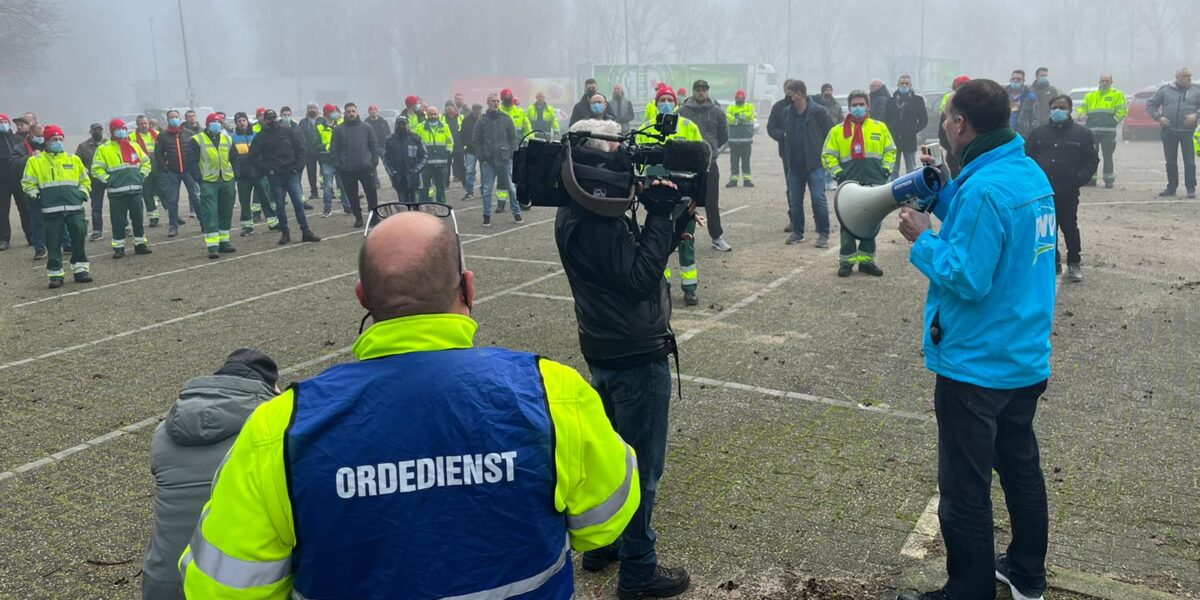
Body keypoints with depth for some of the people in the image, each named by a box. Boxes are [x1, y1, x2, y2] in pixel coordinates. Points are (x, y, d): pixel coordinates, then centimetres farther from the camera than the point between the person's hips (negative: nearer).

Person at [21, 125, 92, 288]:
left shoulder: (74, 159, 12)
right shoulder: (35, 161, 5)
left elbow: (85, 179, 20)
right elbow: (28, 183, 7)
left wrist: (83, 193, 6)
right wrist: (36, 197, -4)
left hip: (74, 207, 2)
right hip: (51, 210, -2)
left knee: (79, 237, -1)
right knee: (53, 243, 0)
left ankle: (80, 269, 10)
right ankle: (56, 274, 6)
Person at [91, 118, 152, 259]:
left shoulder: (134, 146, 11)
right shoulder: (104, 149, -1)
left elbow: (146, 162, 20)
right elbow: (96, 169, -2)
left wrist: (142, 175, 7)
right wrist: (108, 180, -11)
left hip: (135, 189, 3)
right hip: (116, 192, -3)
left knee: (138, 218, 7)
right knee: (118, 221, 0)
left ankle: (140, 244, 16)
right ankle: (118, 247, 6)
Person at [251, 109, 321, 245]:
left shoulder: (288, 132, 6)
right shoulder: (261, 136, 2)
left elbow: (300, 149, 7)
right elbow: (253, 156, 0)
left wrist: (298, 166, -3)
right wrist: (266, 169, -7)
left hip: (291, 174, 1)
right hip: (275, 176, -1)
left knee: (298, 202, -2)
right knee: (280, 205, 3)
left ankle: (306, 232, 3)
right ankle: (285, 233, 12)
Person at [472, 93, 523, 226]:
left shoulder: (506, 119, 4)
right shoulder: (482, 120, 3)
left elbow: (513, 137, 6)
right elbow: (475, 140, 5)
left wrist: (511, 154, -2)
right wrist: (481, 157, -2)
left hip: (505, 159, 0)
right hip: (488, 161, 0)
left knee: (511, 186, 3)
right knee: (487, 189, 2)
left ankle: (517, 213, 13)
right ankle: (487, 216, 10)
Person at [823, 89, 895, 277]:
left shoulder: (880, 127, 8)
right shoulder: (838, 130, 3)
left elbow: (890, 151, 12)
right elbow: (828, 156, 3)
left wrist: (886, 171, 0)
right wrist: (838, 173, -6)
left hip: (874, 184, 2)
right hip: (849, 185, -2)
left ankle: (866, 259, 17)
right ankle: (846, 260, 11)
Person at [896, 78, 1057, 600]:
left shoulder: (984, 188, -24)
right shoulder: (1031, 173, 5)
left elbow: (967, 278, -26)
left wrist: (923, 239, -13)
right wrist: (943, 192, 7)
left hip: (977, 364, -10)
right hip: (1028, 358, 10)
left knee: (964, 489, 3)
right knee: (1021, 465, 22)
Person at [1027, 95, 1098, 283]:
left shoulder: (1082, 133, 3)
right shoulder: (1038, 133, 9)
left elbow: (1092, 160, 2)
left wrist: (1078, 178, -12)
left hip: (1068, 193, -2)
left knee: (1070, 228, 2)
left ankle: (1073, 264, 13)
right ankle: (1053, 261, 19)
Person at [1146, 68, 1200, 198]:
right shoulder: (1165, 90, 7)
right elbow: (1150, 104, 11)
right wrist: (1158, 117, -2)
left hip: (1187, 131, -1)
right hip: (1169, 131, 1)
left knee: (1189, 161, -3)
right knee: (1170, 161, 7)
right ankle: (1171, 188, 17)